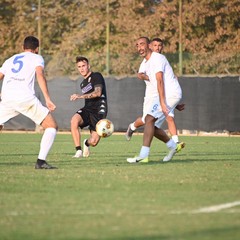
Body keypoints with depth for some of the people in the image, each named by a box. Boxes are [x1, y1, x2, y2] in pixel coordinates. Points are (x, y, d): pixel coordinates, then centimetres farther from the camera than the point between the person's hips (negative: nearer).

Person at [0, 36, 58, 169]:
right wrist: (48, 99, -11)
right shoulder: (37, 58, 15)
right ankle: (41, 161, -10)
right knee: (52, 126, 5)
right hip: (26, 98, -4)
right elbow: (40, 75, -4)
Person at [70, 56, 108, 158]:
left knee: (93, 142, -13)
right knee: (74, 120, -31)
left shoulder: (96, 76, -3)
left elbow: (98, 92, -19)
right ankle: (79, 151, -24)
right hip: (87, 109, 6)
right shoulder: (83, 84, 22)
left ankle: (87, 143, 29)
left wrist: (80, 96, -26)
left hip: (98, 111, -6)